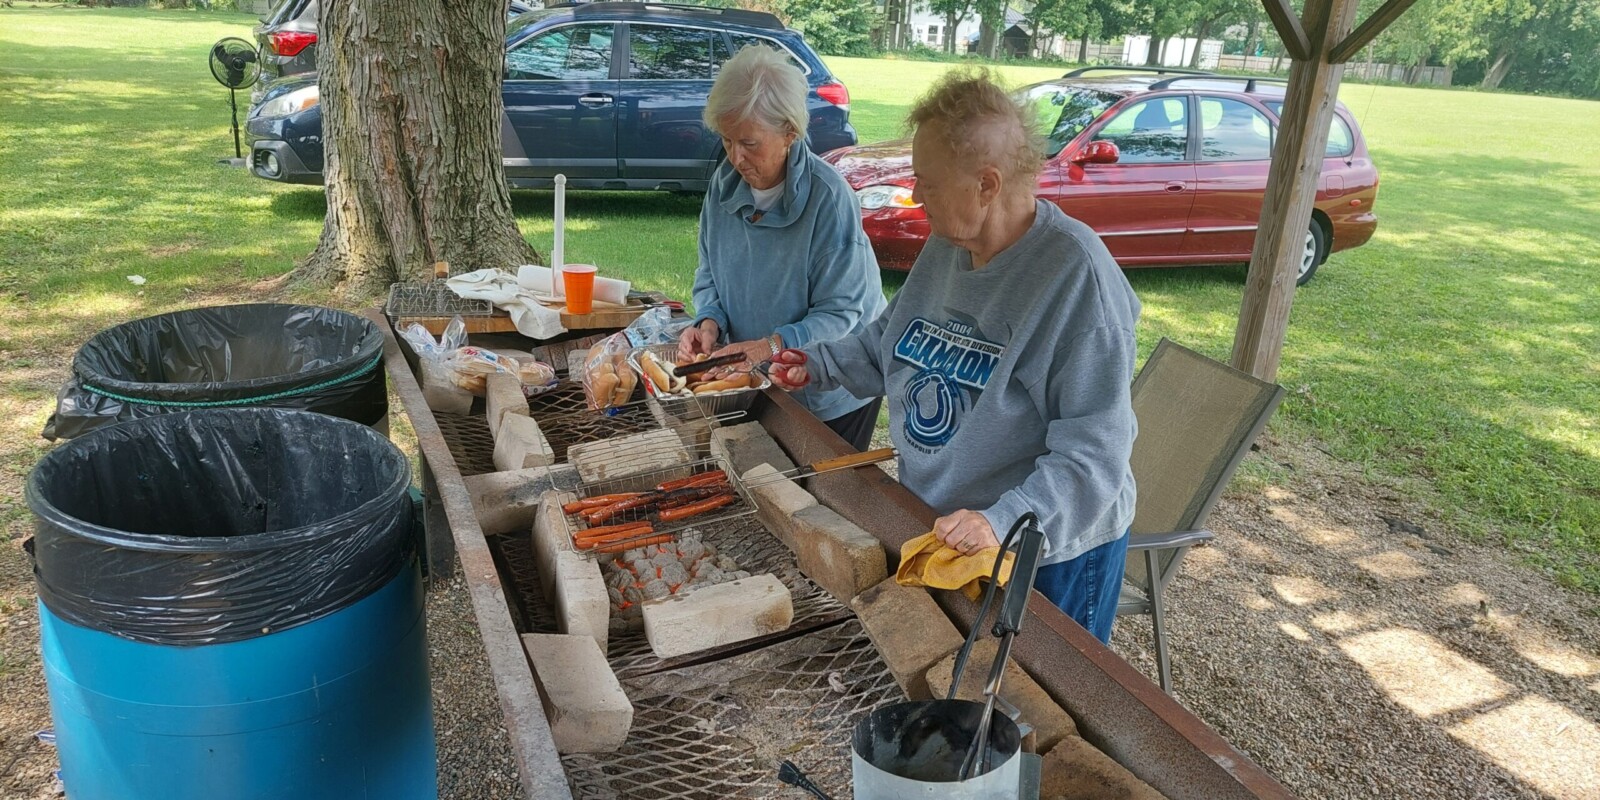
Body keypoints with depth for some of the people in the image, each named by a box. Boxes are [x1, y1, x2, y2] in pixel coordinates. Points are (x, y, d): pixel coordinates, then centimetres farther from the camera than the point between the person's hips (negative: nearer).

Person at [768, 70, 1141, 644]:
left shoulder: (1076, 273, -26)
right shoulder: (946, 246, -1)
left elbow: (1092, 446, -29)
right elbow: (894, 339, 18)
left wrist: (1007, 521, -39)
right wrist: (822, 364, 7)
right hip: (936, 532, 8)